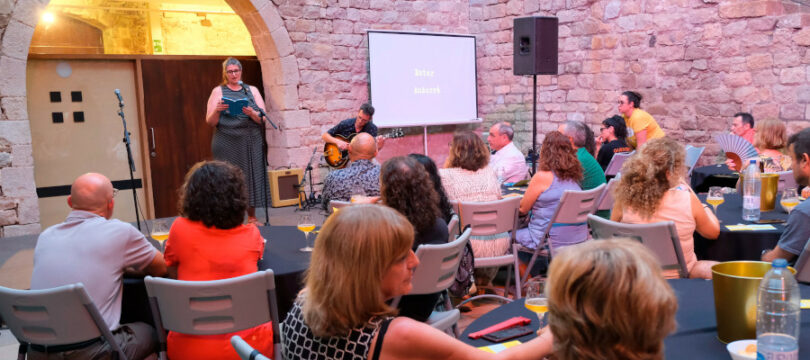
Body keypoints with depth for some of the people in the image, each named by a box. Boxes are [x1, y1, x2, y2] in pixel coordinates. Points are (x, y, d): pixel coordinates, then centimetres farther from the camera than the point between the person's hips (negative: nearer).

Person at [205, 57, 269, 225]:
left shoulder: (252, 90, 13)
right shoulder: (218, 91, 9)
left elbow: (263, 119, 4)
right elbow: (210, 121, 3)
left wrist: (252, 113, -16)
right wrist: (217, 110, -16)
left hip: (251, 142, 2)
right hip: (227, 142, -1)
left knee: (252, 174, -1)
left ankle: (252, 216, 6)